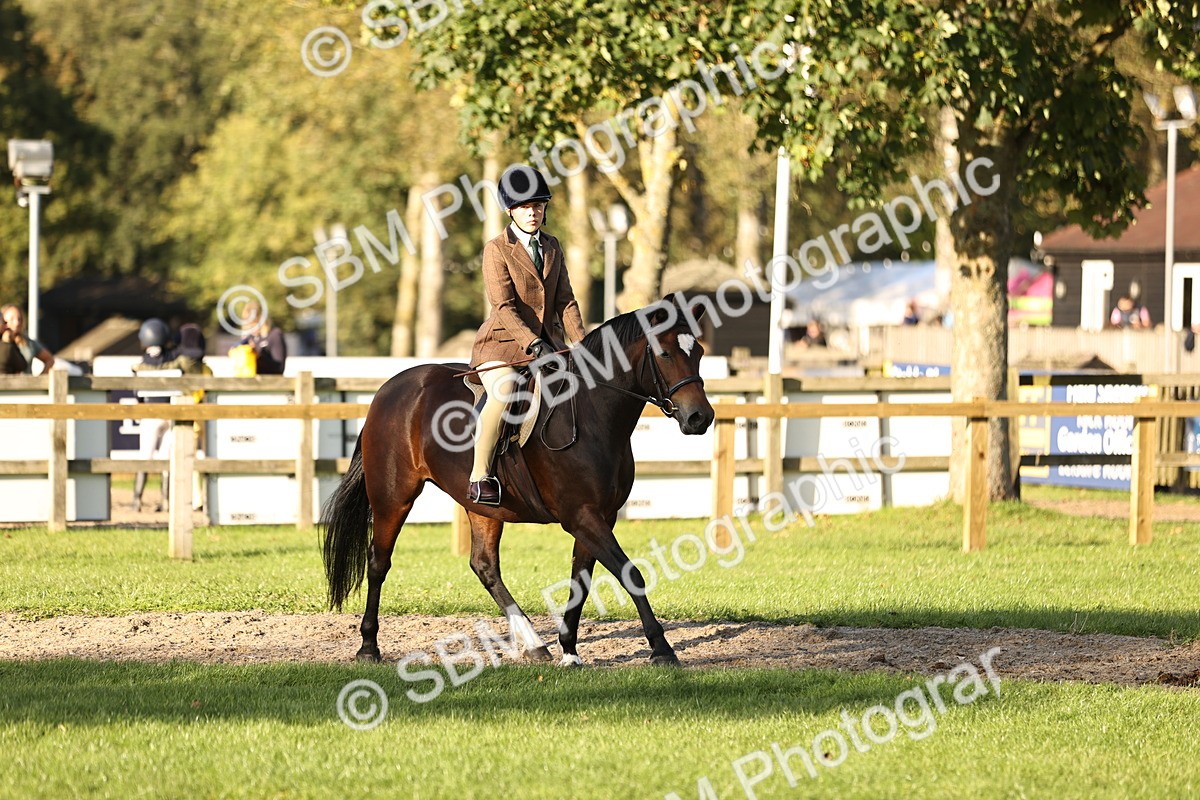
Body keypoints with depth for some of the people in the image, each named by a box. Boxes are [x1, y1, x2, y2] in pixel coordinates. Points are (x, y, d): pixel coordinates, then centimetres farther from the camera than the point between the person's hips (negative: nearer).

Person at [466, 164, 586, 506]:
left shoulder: (552, 247, 13)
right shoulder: (497, 249, -5)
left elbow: (565, 302, 12)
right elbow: (504, 306, -14)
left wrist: (582, 345, -1)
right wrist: (533, 344, -24)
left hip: (547, 343, 6)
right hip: (503, 341, -6)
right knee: (503, 393, -32)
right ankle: (480, 476, -27)